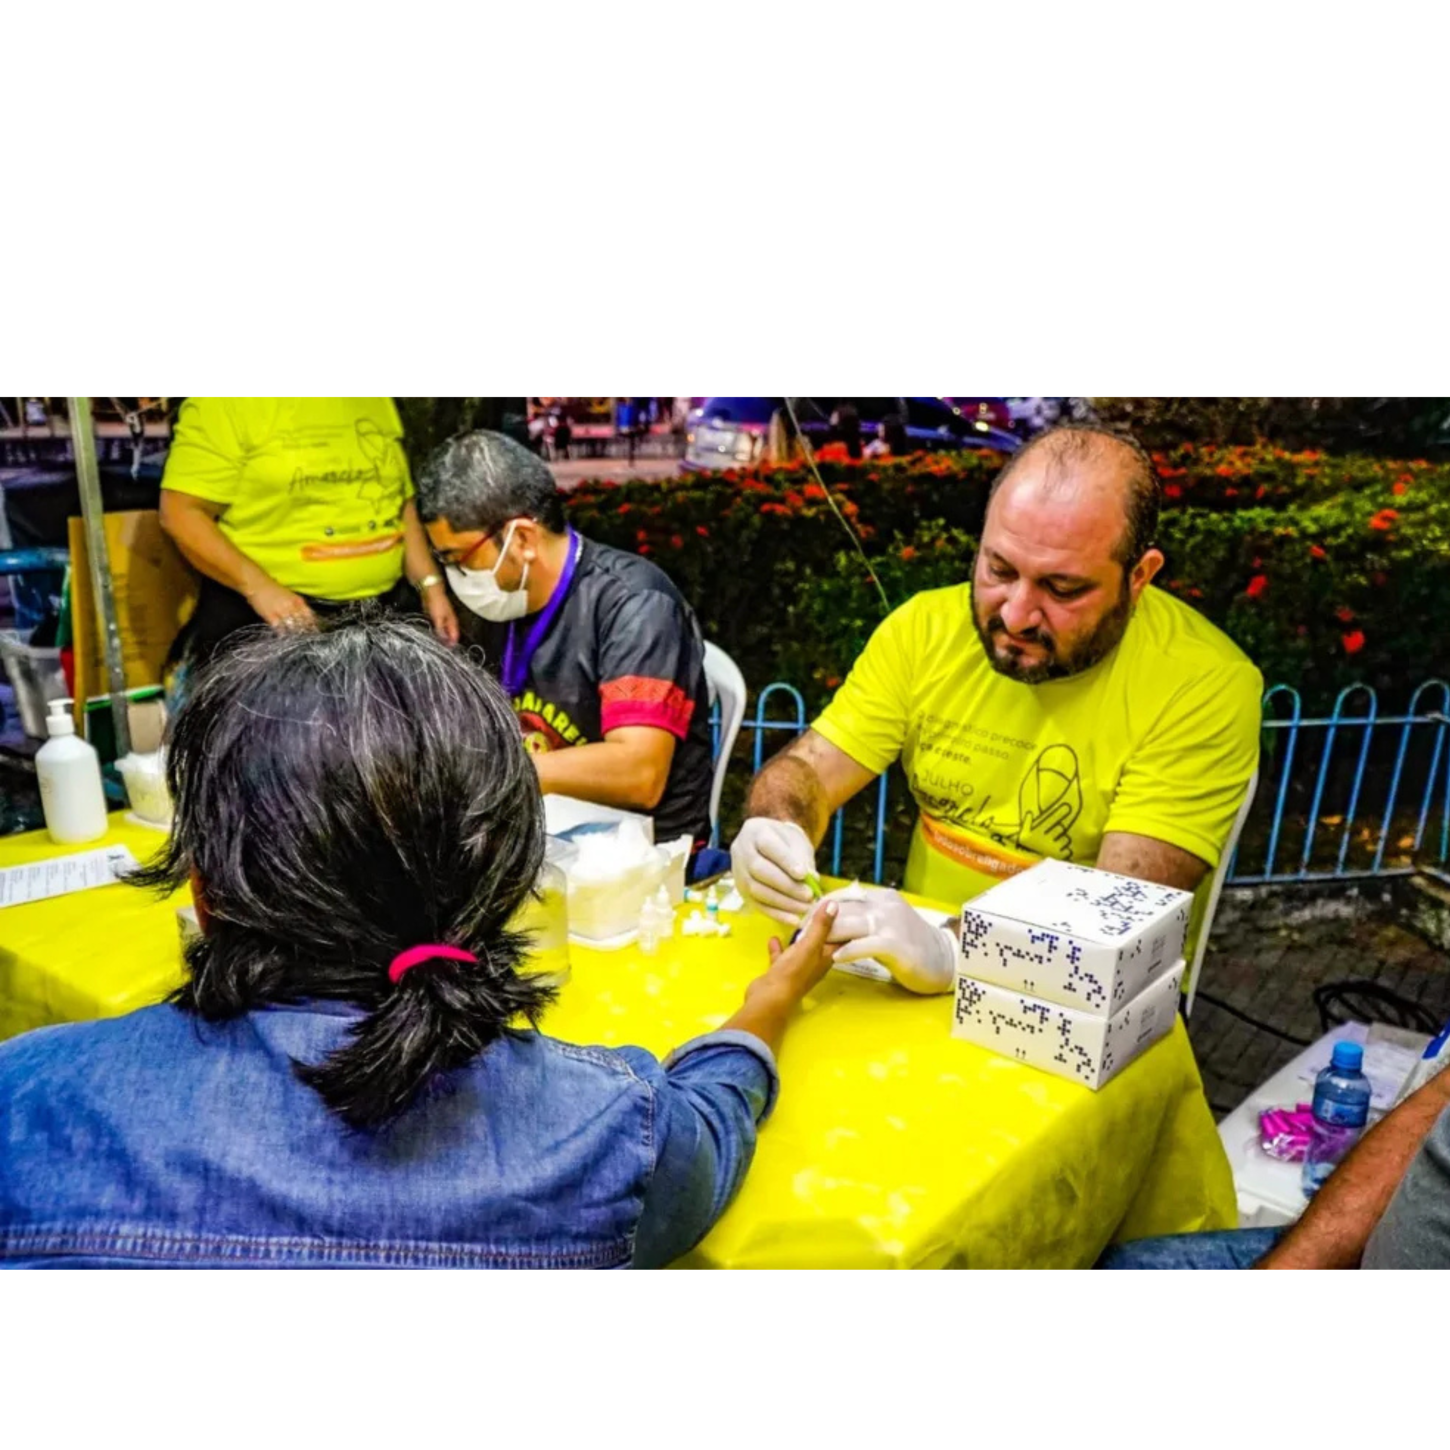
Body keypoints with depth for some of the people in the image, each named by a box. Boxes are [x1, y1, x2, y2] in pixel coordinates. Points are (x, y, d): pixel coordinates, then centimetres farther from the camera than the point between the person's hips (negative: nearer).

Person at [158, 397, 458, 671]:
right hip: (273, 615, -5)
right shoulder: (231, 402, -10)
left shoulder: (379, 401, 9)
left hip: (385, 609, 5)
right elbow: (181, 512, -13)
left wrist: (431, 585, 7)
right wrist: (258, 586, -23)